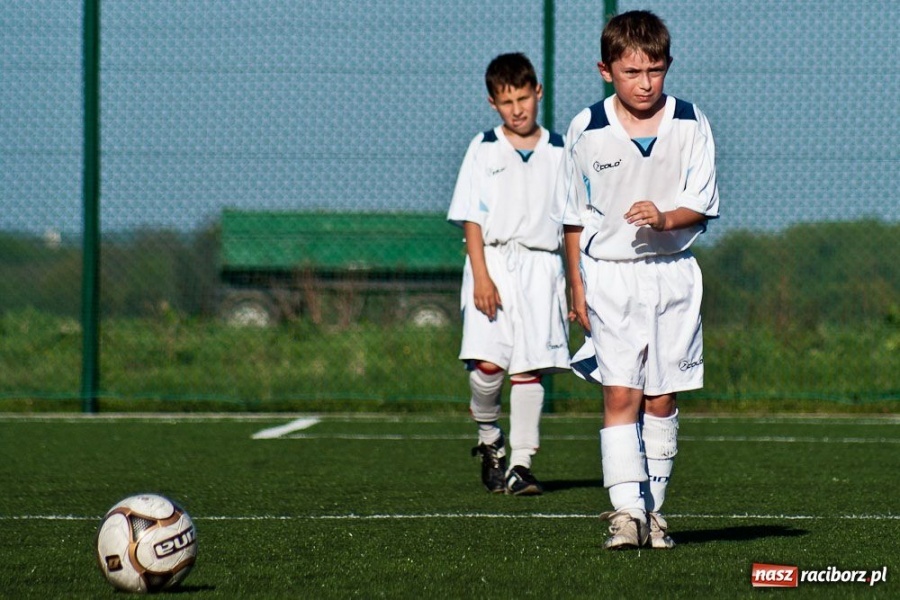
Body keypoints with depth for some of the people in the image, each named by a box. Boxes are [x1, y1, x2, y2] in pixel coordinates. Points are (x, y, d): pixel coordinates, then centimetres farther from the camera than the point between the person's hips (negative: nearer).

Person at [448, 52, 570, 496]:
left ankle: (520, 464, 2)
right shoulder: (483, 149, 5)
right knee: (487, 364, -14)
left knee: (529, 368, -3)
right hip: (494, 262, -1)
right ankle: (489, 438, 13)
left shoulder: (557, 152, 10)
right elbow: (472, 218, 0)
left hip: (542, 266, 1)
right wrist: (481, 275, -11)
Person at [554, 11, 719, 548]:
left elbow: (703, 204, -2)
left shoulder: (690, 125, -1)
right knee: (620, 394, -10)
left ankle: (653, 510, 13)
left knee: (662, 398, 5)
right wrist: (578, 287, 8)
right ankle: (625, 511, -14)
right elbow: (574, 216, 8)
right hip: (609, 275, -1)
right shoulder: (586, 131, -2)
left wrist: (665, 219, -23)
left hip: (673, 275, 1)